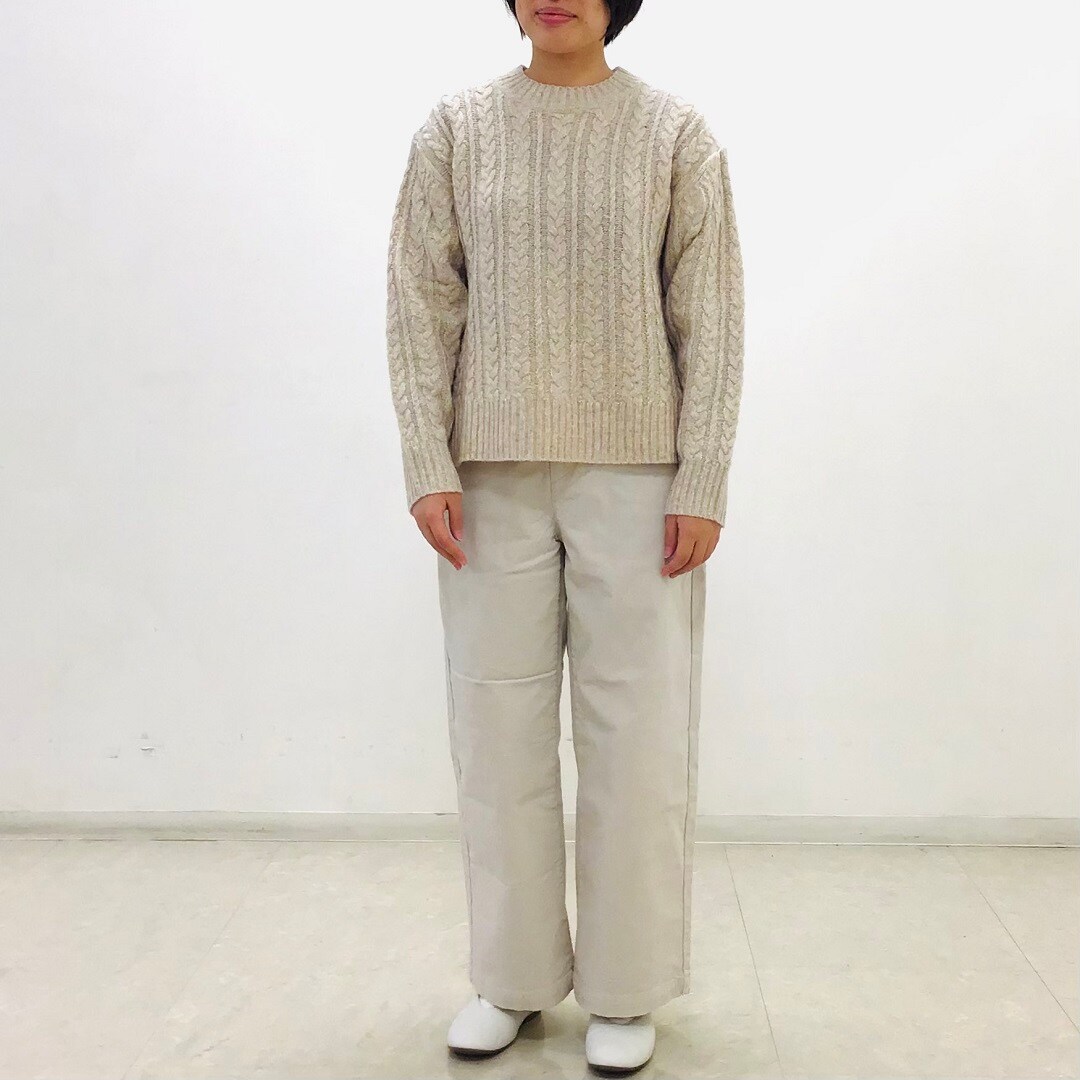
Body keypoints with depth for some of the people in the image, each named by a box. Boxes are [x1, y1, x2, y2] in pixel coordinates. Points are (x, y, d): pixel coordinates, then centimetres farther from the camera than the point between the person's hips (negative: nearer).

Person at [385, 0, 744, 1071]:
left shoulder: (677, 131, 4)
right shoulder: (457, 125, 7)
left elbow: (710, 317, 1)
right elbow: (422, 302, 4)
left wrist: (703, 482, -7)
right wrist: (427, 467, -5)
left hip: (635, 473, -1)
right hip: (494, 475, 1)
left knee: (638, 732, 1)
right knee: (499, 727, 5)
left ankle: (625, 988, 18)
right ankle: (514, 977, 21)